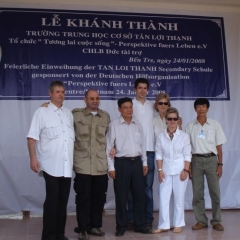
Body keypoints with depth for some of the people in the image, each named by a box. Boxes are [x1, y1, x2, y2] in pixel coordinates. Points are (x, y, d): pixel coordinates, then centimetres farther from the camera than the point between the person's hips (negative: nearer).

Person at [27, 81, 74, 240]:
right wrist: (33, 159, -15)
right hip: (51, 165, -5)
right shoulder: (42, 112, -2)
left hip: (67, 166, 5)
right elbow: (32, 137, -6)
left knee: (63, 200, 10)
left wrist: (75, 159, 15)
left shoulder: (69, 114, 13)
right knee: (52, 200, -2)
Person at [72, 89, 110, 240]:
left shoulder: (106, 116, 12)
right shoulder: (76, 114, 0)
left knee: (99, 197, 9)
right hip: (83, 164, -4)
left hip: (101, 164, 4)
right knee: (83, 197, 1)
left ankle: (95, 225, 24)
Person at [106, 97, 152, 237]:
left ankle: (140, 225, 21)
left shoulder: (138, 125, 9)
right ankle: (121, 226, 16)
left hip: (137, 162, 4)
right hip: (122, 163, -4)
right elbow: (109, 147, -5)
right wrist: (111, 167, -8)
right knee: (121, 196, 3)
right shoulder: (114, 125, -4)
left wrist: (145, 163, 10)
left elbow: (142, 145, 14)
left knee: (139, 194, 9)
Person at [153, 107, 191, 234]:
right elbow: (159, 154, 1)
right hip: (166, 170, 2)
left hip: (180, 170, -1)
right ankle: (163, 225, 9)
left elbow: (187, 155, -2)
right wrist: (160, 170, -5)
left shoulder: (184, 136, -3)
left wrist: (186, 170, -9)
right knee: (163, 197, 1)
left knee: (179, 198, 6)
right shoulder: (161, 136, 1)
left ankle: (178, 224, 18)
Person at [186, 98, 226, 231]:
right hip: (196, 160, 1)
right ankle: (201, 220, 13)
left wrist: (220, 164, -1)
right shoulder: (190, 126, 5)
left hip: (211, 159, 0)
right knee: (197, 193, 3)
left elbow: (219, 146, 4)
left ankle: (216, 221, 12)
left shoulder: (215, 125, 3)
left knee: (215, 192, 1)